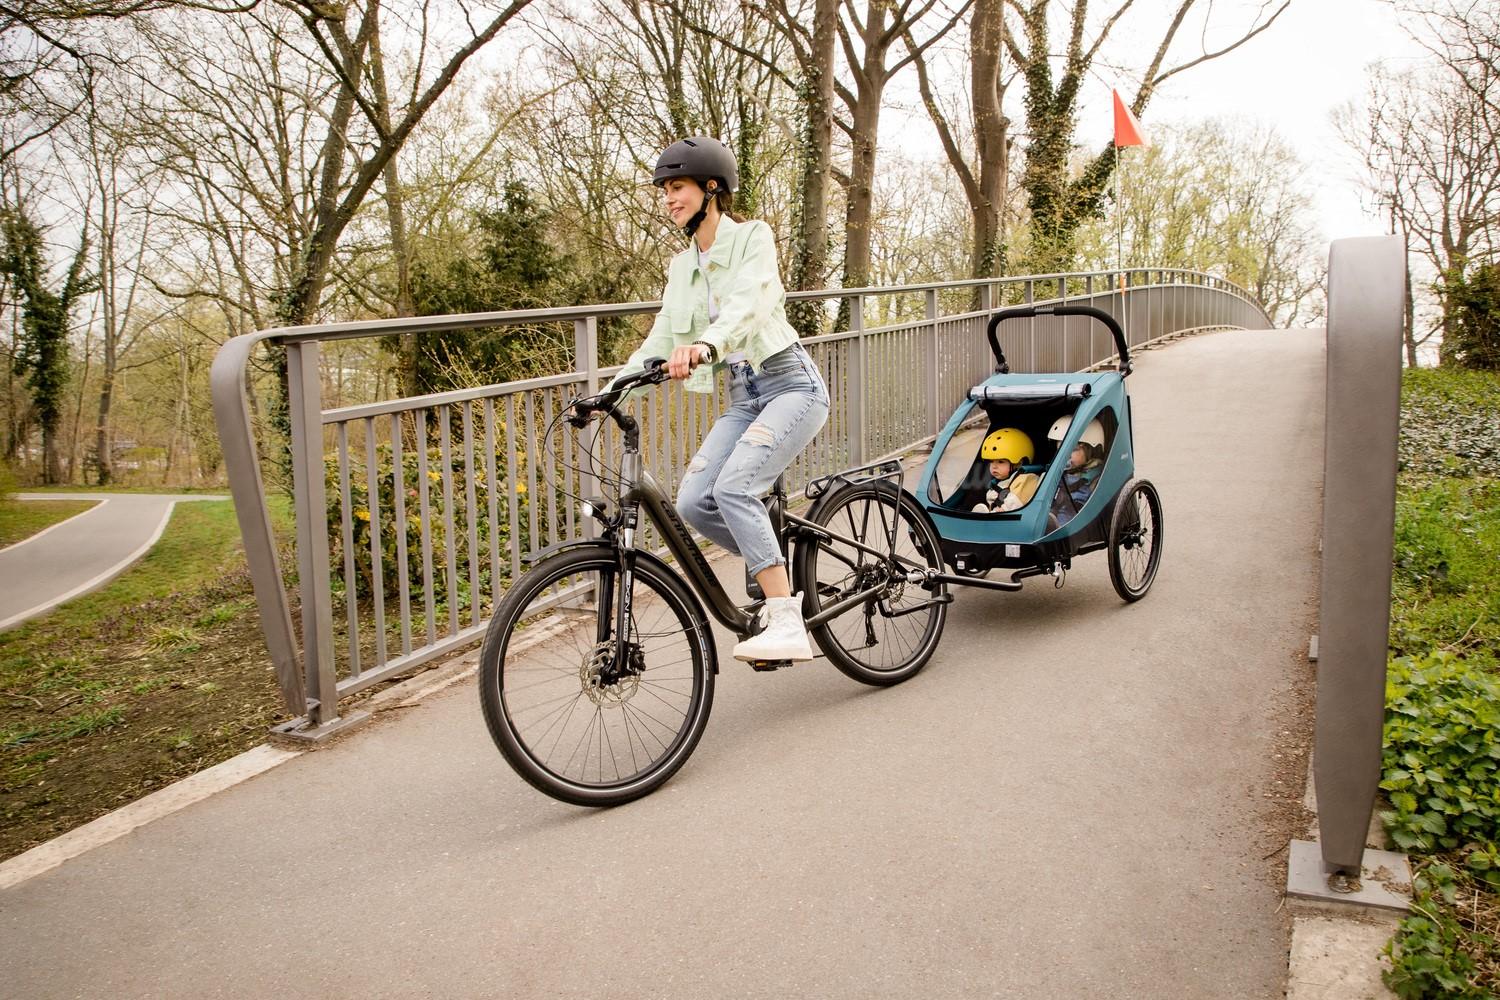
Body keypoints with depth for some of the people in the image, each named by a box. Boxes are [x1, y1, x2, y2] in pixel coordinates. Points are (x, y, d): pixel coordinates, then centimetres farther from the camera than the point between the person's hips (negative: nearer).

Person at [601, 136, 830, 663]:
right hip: (743, 398, 7)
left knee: (733, 487, -28)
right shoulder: (682, 267, 15)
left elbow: (749, 303, -26)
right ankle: (780, 570, 9)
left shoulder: (752, 237, -5)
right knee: (692, 502, -12)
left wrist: (706, 344, -46)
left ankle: (788, 625, -26)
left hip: (791, 383, -7)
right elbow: (661, 339, 10)